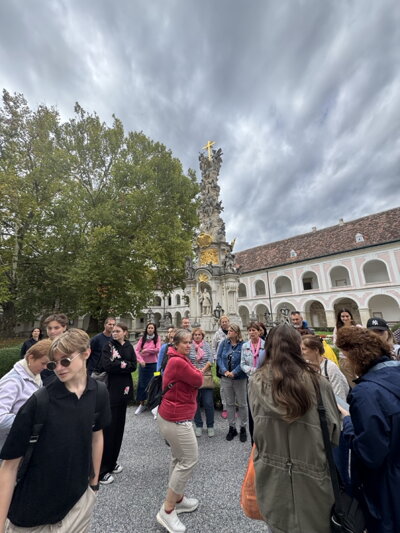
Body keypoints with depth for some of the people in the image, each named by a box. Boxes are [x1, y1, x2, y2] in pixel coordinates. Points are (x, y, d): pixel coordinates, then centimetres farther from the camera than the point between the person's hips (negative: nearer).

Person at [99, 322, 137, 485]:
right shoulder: (108, 346, -6)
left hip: (124, 389, 5)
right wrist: (124, 364, -13)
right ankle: (102, 470, 12)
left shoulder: (129, 347, 5)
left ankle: (112, 463, 31)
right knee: (109, 428, -1)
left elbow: (133, 366, -3)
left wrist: (119, 364, -15)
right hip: (111, 389, -5)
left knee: (119, 426, 14)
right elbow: (107, 366, -18)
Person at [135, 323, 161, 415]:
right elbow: (136, 350, -4)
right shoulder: (142, 338, 2)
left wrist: (145, 350, -10)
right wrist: (140, 360, -17)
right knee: (142, 383, 11)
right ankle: (141, 404, 28)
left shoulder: (157, 338, -3)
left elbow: (158, 349, -15)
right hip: (143, 364, 2)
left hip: (153, 364, -2)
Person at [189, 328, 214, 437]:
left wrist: (202, 370, -10)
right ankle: (198, 425, 29)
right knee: (195, 403, 11)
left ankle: (210, 426, 22)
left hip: (206, 377, 0)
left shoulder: (207, 345, 3)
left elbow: (211, 359, -2)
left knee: (208, 403, 2)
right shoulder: (189, 346, -2)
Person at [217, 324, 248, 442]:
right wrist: (225, 371, -15)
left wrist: (234, 373, -20)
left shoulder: (243, 345, -14)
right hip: (226, 378, 3)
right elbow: (219, 357, -3)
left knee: (242, 404, 11)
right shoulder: (224, 343, -2)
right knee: (229, 403, 16)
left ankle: (243, 428, 31)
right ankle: (232, 427, 33)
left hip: (240, 378, -3)